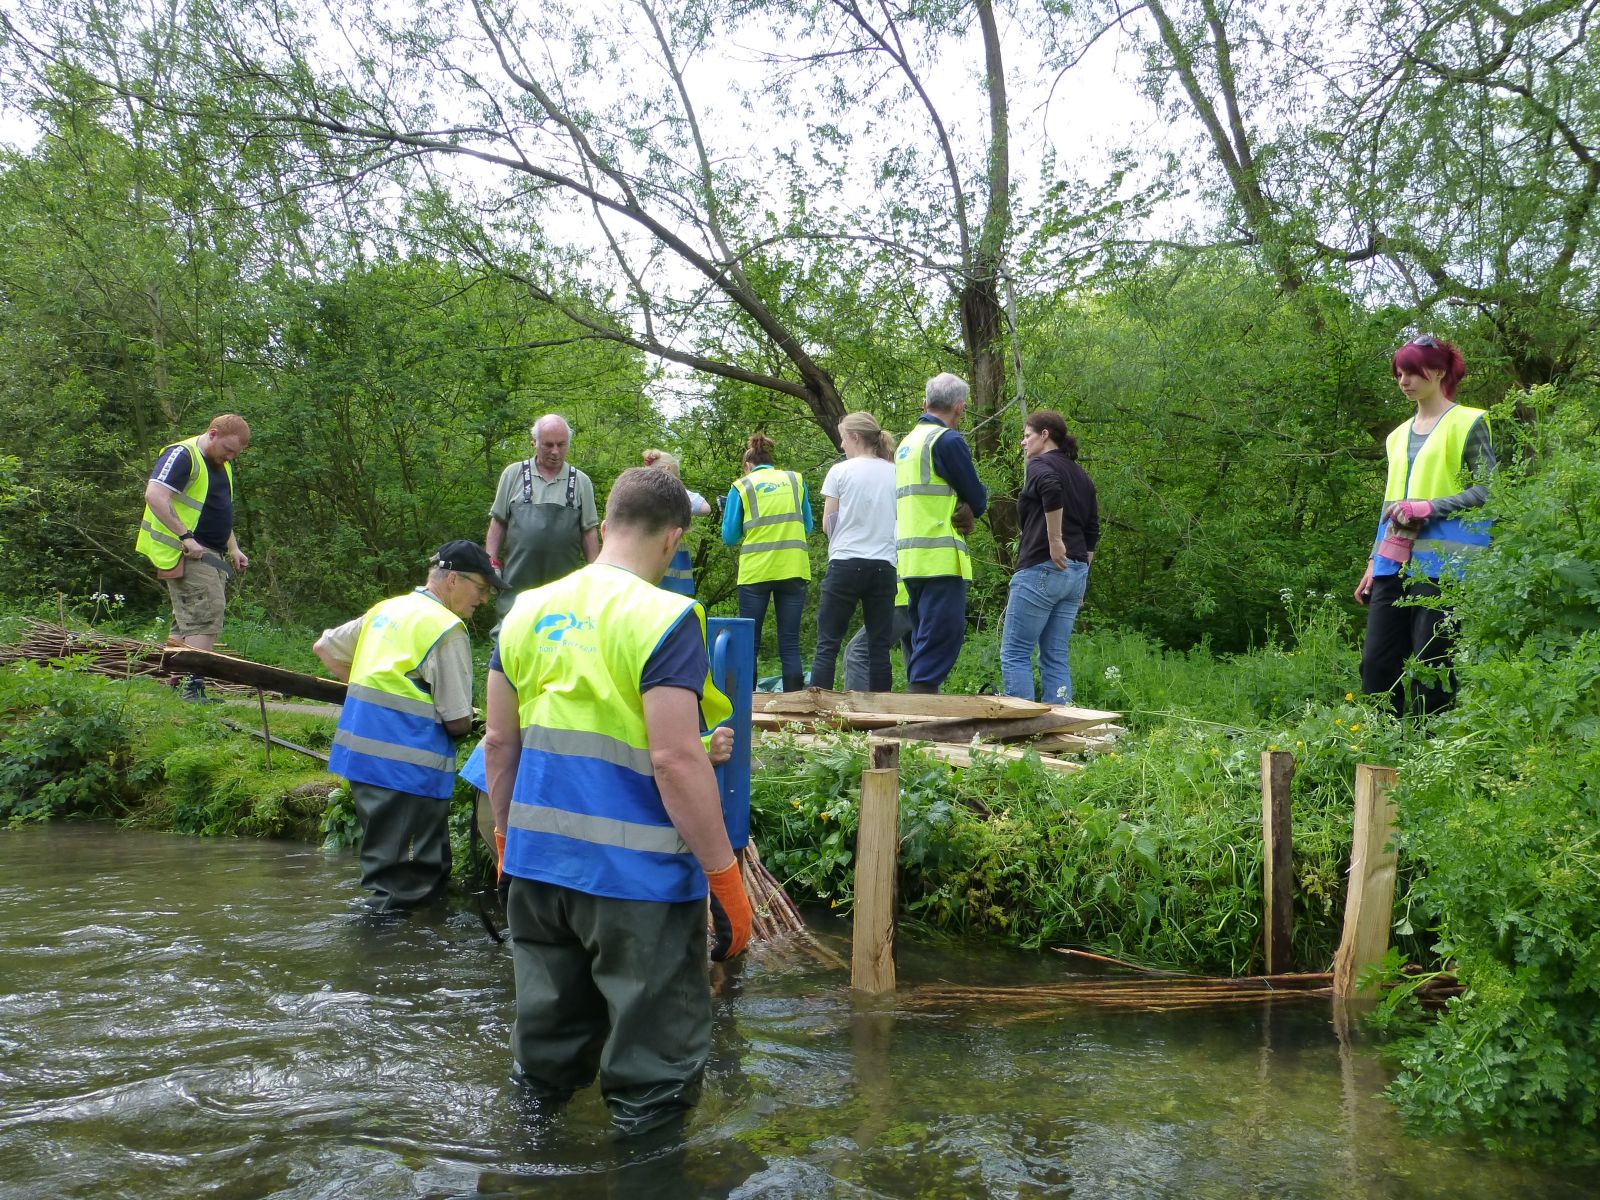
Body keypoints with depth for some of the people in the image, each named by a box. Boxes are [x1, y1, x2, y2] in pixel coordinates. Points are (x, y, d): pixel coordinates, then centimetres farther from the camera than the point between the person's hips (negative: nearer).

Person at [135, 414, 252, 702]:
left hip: (211, 555, 10)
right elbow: (154, 495, -23)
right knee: (206, 619, -16)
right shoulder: (182, 455, -11)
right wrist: (186, 537, -25)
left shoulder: (222, 465, 19)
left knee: (185, 625, 11)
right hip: (188, 554, -10)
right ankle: (193, 686, -18)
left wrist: (233, 549, 20)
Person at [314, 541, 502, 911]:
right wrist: (463, 723, 8)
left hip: (360, 752, 9)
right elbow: (458, 722, -14)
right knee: (412, 885, -3)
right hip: (408, 766, -9)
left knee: (383, 866, 22)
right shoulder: (447, 629, -12)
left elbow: (324, 648, 23)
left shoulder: (384, 610, 13)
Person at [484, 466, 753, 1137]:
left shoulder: (527, 611, 6)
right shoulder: (664, 619, -14)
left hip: (538, 864, 7)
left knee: (548, 1049, 22)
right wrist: (725, 878, -13)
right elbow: (676, 761, -20)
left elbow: (499, 743, 10)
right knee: (652, 1069, 7)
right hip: (637, 877, -6)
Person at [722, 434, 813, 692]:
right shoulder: (796, 480, 11)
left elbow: (730, 537, 4)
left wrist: (725, 516, 23)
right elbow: (807, 528, 16)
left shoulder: (742, 486, 4)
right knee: (790, 644, 4)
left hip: (755, 572, -2)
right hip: (794, 570, 2)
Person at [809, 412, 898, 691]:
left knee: (827, 645, 1)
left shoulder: (840, 471, -3)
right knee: (879, 647, 5)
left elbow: (828, 524, 1)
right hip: (884, 566, 3)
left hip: (845, 563, -3)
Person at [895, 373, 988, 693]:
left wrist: (964, 513, 1)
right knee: (942, 635, -9)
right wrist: (971, 510, 13)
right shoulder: (947, 440, -10)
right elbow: (977, 500, -8)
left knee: (925, 639, 14)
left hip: (911, 558, 9)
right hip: (940, 558, -9)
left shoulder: (907, 442, 19)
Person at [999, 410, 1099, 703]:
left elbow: (1052, 489, -27)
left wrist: (1055, 541, -22)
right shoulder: (1082, 476, 21)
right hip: (1077, 572, 8)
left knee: (1014, 653, -3)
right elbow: (1092, 532, 21)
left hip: (1041, 569, -8)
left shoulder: (1040, 465, -3)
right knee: (1055, 657, 9)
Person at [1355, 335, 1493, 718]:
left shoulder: (1468, 423, 2)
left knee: (1430, 668, -7)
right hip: (1395, 564, 6)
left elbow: (1488, 489, -6)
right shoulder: (1400, 435, 21)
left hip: (1442, 561, -6)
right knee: (1376, 665, 0)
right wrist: (1374, 562, 17)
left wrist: (1427, 508, -15)